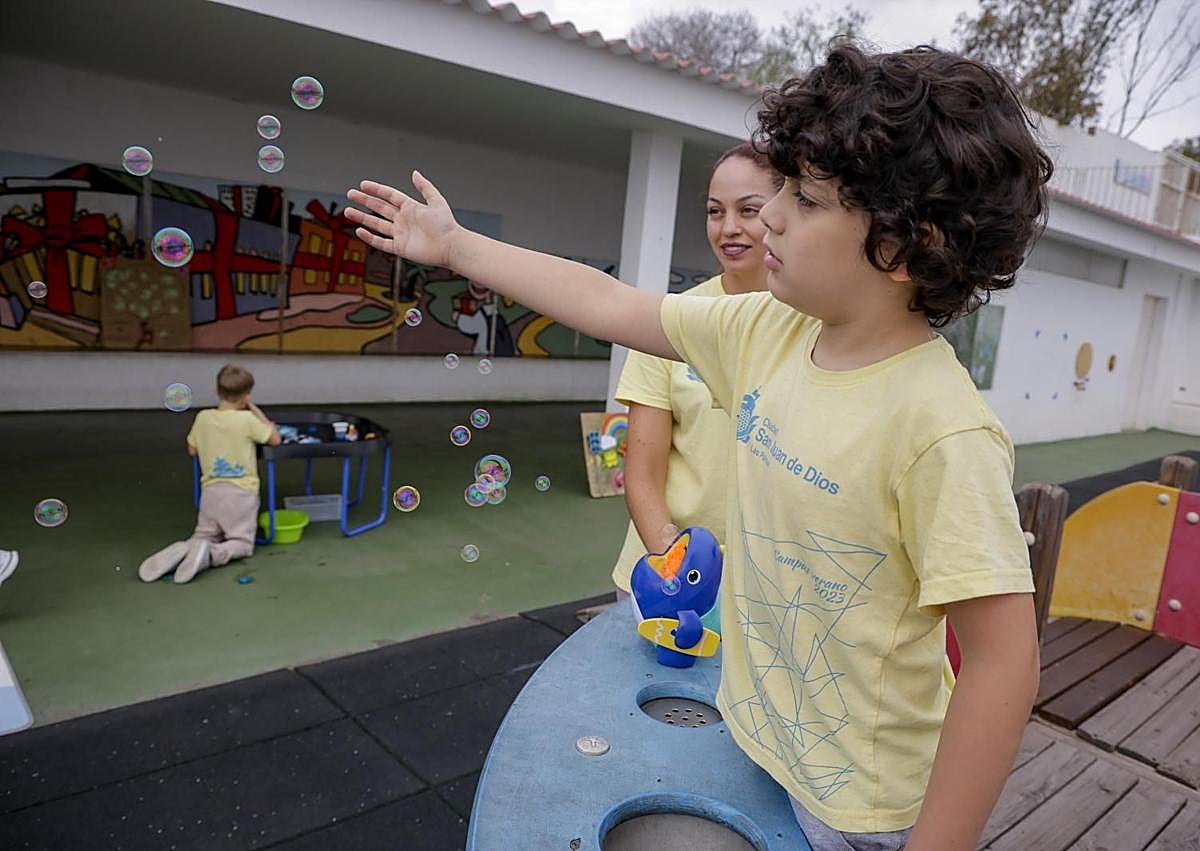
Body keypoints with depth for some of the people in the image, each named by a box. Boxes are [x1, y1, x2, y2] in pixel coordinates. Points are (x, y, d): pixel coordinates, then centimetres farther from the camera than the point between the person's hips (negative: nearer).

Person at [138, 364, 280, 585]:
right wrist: (256, 411, 6)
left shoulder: (203, 417, -1)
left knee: (203, 537, 18)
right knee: (242, 543, 5)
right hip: (241, 492, -4)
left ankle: (182, 550, -15)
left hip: (211, 490, 4)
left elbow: (192, 450, 13)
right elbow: (276, 439, 0)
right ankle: (211, 555, -25)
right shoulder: (247, 419, -13)